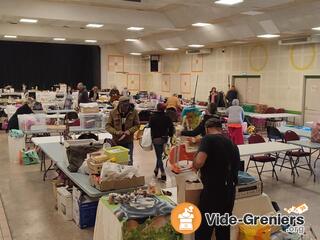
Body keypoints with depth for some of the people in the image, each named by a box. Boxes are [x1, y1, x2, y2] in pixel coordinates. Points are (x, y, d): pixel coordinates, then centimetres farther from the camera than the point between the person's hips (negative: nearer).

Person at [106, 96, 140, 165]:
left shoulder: (134, 112, -5)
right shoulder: (113, 113, -4)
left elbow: (137, 125, 1)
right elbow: (108, 126, -1)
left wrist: (129, 131, -18)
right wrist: (116, 132, -19)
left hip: (128, 142, 0)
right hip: (116, 141, 0)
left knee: (129, 161, 8)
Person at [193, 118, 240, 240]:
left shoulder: (208, 139, -8)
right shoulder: (233, 145, 13)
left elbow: (199, 162, -22)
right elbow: (235, 167, 16)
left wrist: (194, 165, -1)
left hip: (213, 191, -7)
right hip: (230, 191, 7)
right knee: (224, 229, 20)